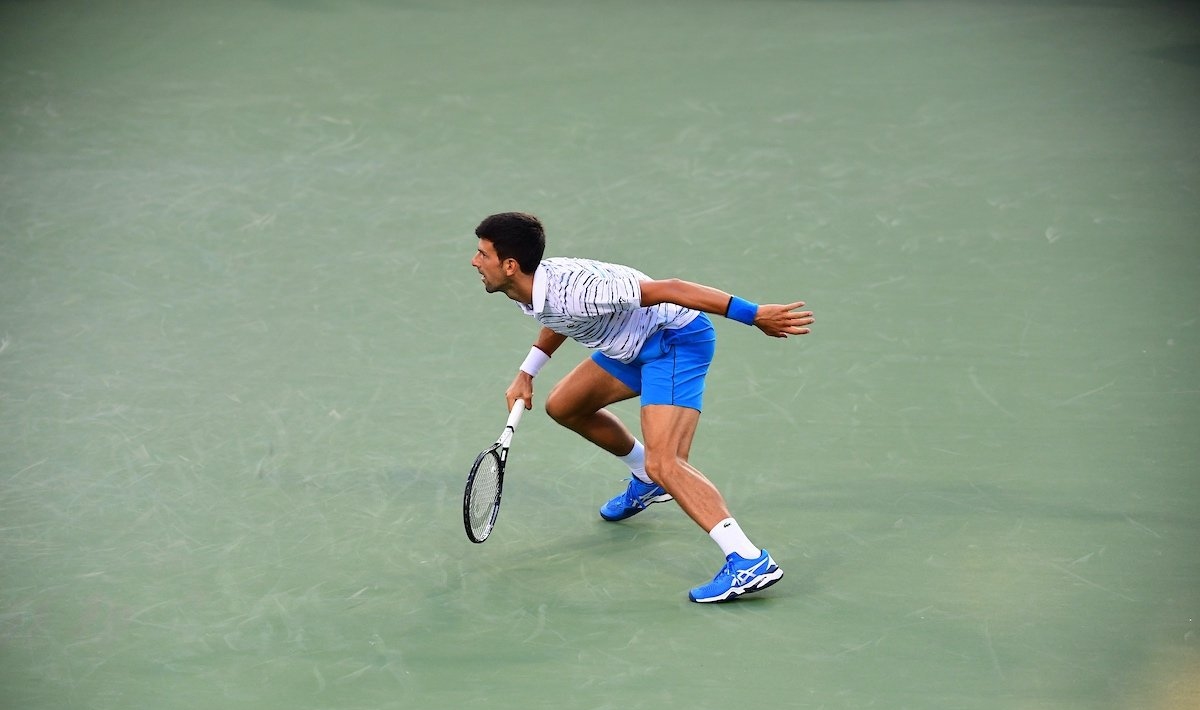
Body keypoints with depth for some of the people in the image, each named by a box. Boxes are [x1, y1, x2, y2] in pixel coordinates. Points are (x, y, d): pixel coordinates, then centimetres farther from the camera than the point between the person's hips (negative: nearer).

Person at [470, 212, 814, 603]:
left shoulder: (573, 290, -31)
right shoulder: (530, 290, -2)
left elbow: (667, 289, -31)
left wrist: (753, 314, -34)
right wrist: (526, 372, 17)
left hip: (677, 339, -10)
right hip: (636, 344, 10)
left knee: (664, 464, -24)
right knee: (563, 406, 24)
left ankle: (750, 562, -31)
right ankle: (646, 482, 40)